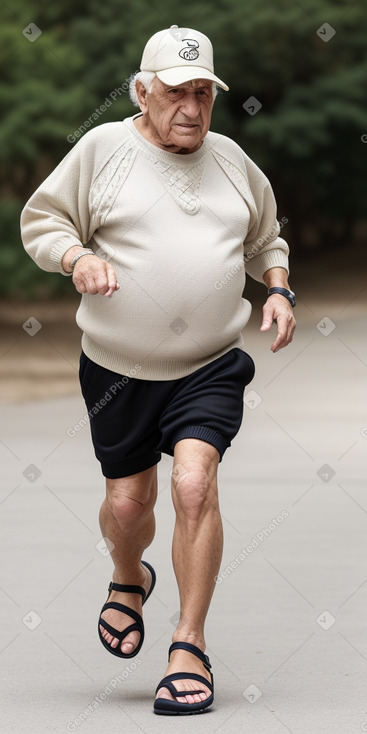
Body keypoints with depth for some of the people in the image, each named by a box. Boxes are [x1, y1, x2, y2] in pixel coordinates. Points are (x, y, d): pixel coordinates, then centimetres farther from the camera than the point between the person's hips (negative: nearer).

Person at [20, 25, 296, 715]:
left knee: (194, 483, -19)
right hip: (119, 368, 0)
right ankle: (129, 579, 44)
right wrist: (79, 259, -17)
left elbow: (265, 239, 24)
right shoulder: (102, 149, -1)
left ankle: (190, 648, -13)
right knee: (126, 503, 7)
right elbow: (40, 219, 2)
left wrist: (278, 289, 5)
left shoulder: (233, 161, 10)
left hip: (211, 367, 1)